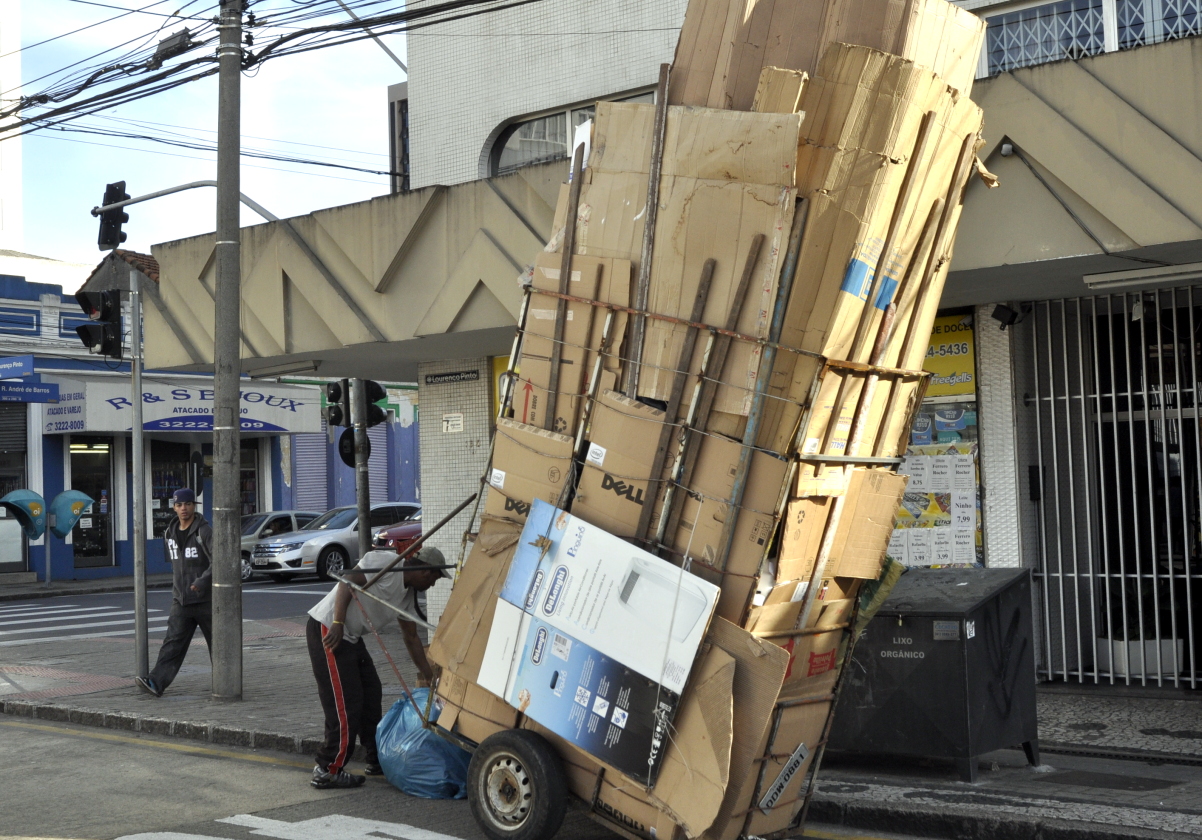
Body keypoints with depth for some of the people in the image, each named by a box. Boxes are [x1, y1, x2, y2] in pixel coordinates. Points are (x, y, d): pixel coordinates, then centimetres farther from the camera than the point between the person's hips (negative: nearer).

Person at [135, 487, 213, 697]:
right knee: (173, 642, -6)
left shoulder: (205, 531, -9)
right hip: (181, 600, 4)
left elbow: (217, 561, -20)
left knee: (216, 641, 6)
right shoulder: (170, 534, 10)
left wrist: (203, 580, -31)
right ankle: (157, 682, -16)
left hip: (206, 599, -4)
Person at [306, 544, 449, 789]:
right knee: (345, 704, -10)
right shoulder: (387, 562, -13)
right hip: (328, 629, -10)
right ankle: (327, 771, -2)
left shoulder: (408, 594, 14)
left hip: (351, 637, 10)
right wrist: (338, 624, -26)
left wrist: (429, 675, 23)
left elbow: (411, 637, 21)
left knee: (371, 695, 14)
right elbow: (348, 580, -20)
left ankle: (378, 761, 25)